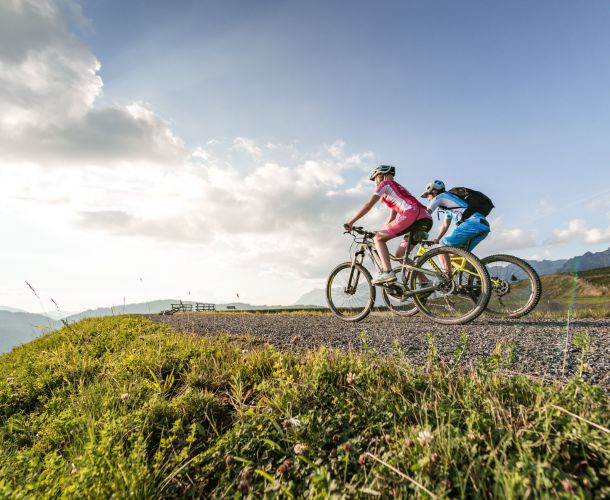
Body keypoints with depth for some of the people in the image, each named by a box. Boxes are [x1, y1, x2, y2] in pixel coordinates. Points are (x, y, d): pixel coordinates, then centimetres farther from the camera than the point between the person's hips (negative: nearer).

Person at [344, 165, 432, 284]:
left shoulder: (385, 184, 11)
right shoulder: (397, 187, 35)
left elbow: (369, 205, 1)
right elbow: (392, 217, 35)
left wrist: (350, 222, 2)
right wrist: (380, 231, 36)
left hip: (411, 214, -8)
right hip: (425, 218, 8)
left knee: (379, 238, -2)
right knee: (400, 254, 14)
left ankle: (387, 272, -18)